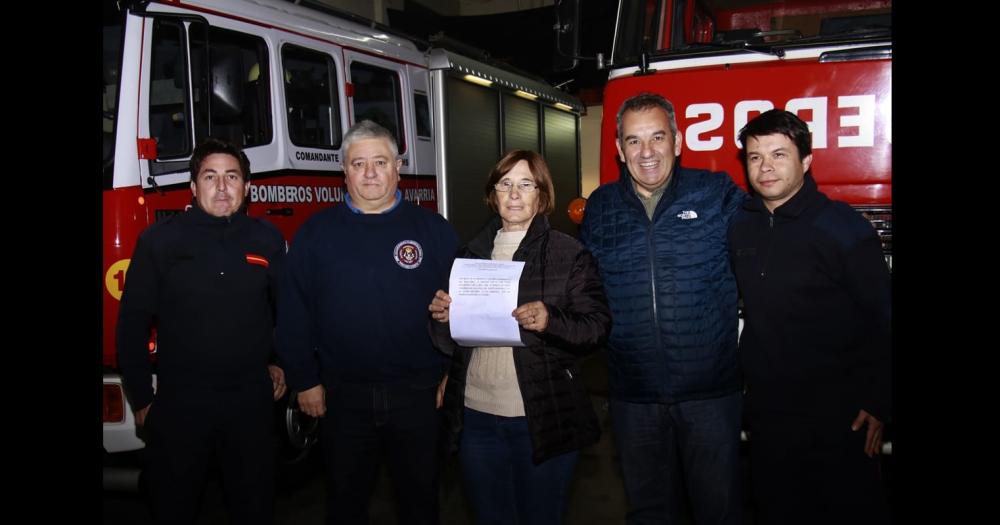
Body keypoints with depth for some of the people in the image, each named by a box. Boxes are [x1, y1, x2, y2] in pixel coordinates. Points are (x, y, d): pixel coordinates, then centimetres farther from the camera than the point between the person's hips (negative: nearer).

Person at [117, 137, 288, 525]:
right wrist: (141, 400, -1)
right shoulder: (159, 239, -5)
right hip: (178, 405, -1)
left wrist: (281, 362, 11)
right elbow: (132, 324, -2)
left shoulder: (267, 239, 1)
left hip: (251, 402, 2)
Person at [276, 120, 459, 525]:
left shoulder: (434, 230, 0)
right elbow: (293, 313, 2)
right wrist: (304, 380, -1)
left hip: (417, 394, 0)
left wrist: (449, 372, -2)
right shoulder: (316, 233, 2)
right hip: (342, 396, 1)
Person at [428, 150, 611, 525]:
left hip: (543, 419, -3)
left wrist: (550, 321, -25)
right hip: (476, 416, 4)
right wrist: (443, 317, -8)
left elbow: (597, 326, -8)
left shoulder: (570, 253, -2)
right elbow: (450, 343, 14)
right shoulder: (472, 254, 10)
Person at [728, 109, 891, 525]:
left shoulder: (843, 227, -12)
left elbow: (882, 318, -10)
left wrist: (877, 402, -11)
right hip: (766, 410, 5)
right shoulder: (740, 226, 3)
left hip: (837, 414, -5)